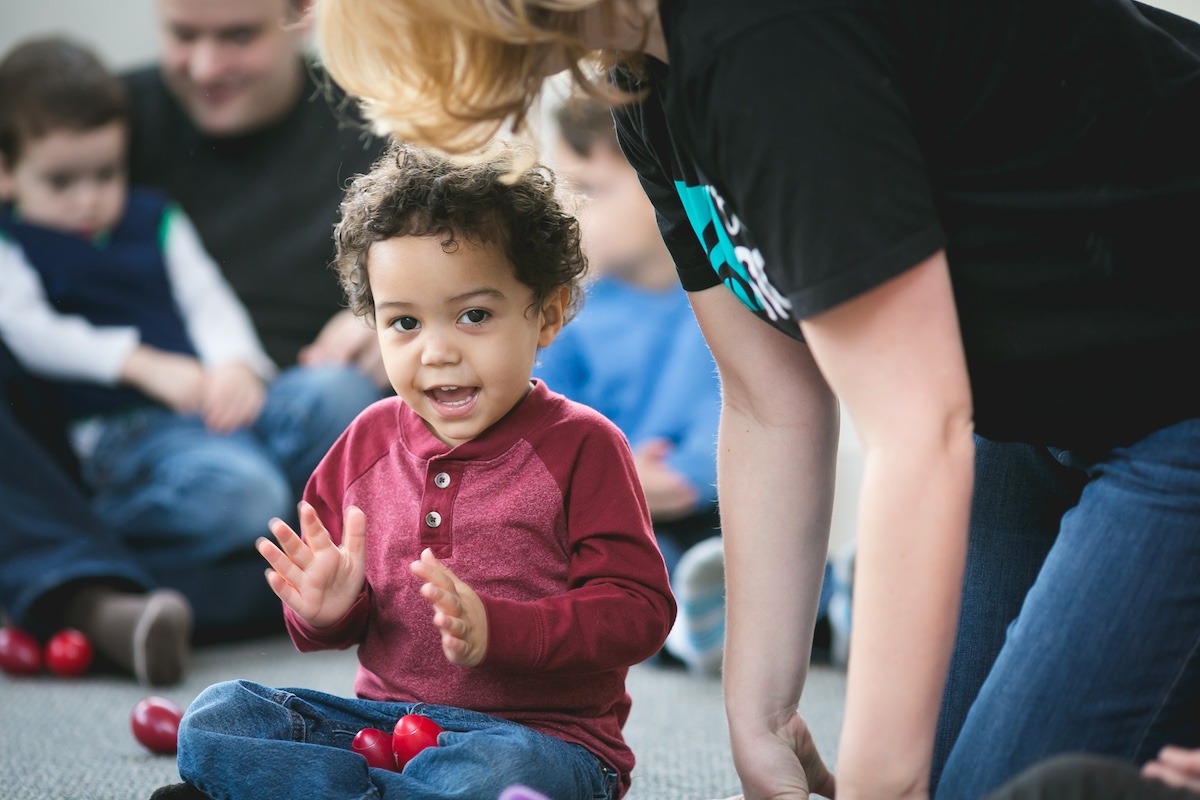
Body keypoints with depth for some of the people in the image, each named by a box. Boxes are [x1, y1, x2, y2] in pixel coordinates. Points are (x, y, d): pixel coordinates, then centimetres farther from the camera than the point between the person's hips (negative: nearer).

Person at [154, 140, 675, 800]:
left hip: (537, 734, -6)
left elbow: (637, 610, -13)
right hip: (380, 716, 6)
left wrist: (493, 628, -26)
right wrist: (326, 609, -9)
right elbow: (343, 619, 18)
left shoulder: (580, 446, -5)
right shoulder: (370, 441, 10)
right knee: (215, 717, -12)